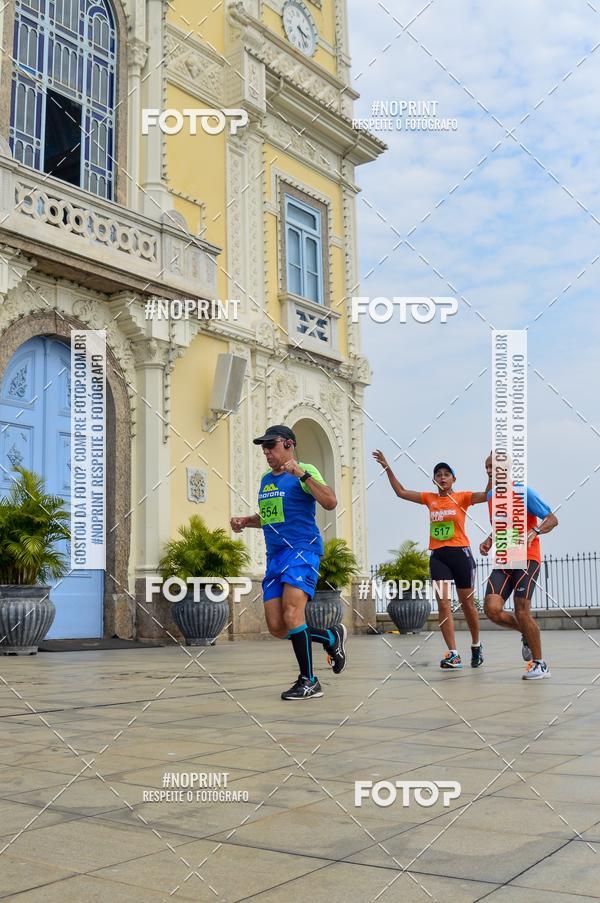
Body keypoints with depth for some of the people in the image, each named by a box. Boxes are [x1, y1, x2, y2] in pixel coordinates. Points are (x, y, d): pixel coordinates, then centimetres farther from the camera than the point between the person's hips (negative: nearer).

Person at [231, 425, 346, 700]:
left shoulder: (304, 471, -3)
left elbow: (330, 502, -18)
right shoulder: (265, 479, 20)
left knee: (291, 615, -22)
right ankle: (331, 637, 23)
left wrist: (302, 474, -24)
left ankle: (309, 682, -7)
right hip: (275, 556, 8)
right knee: (276, 628, 1)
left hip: (302, 551, -8)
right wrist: (244, 521, 15)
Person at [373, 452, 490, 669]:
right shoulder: (430, 499, 9)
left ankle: (476, 646, 30)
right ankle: (453, 654, -8)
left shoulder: (462, 497, 0)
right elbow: (401, 492, 11)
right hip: (437, 555, 3)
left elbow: (487, 495, -15)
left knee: (467, 604, 8)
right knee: (443, 604, -8)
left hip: (460, 553, -3)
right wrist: (387, 468, 7)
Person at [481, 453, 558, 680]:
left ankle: (539, 665, 7)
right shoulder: (490, 497, 14)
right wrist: (489, 540, 9)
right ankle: (526, 634, 17)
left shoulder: (523, 491, -7)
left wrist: (534, 532, -26)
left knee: (522, 612, -11)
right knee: (491, 609, -12)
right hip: (502, 562, 6)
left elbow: (552, 519, -7)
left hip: (526, 559, -6)